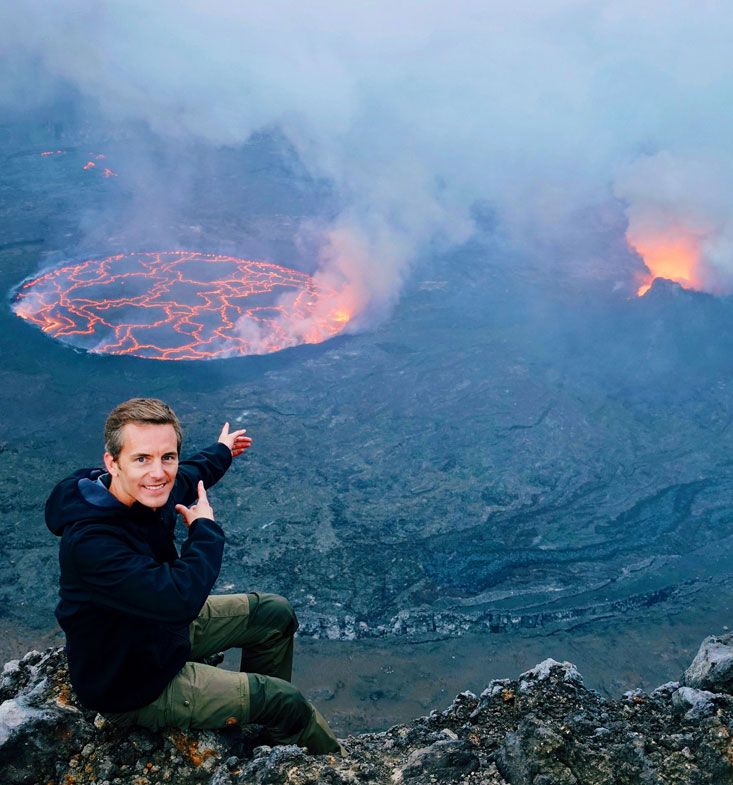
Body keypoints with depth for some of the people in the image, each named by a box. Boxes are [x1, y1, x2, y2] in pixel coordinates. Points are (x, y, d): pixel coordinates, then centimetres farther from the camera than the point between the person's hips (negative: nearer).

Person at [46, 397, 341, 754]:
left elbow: (187, 479, 15)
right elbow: (181, 598, -44)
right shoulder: (91, 543, -39)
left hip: (165, 626, 9)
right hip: (134, 688, -9)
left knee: (276, 614, 15)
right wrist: (205, 528, -26)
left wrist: (220, 452, 34)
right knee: (287, 702, -7)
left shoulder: (145, 492, -12)